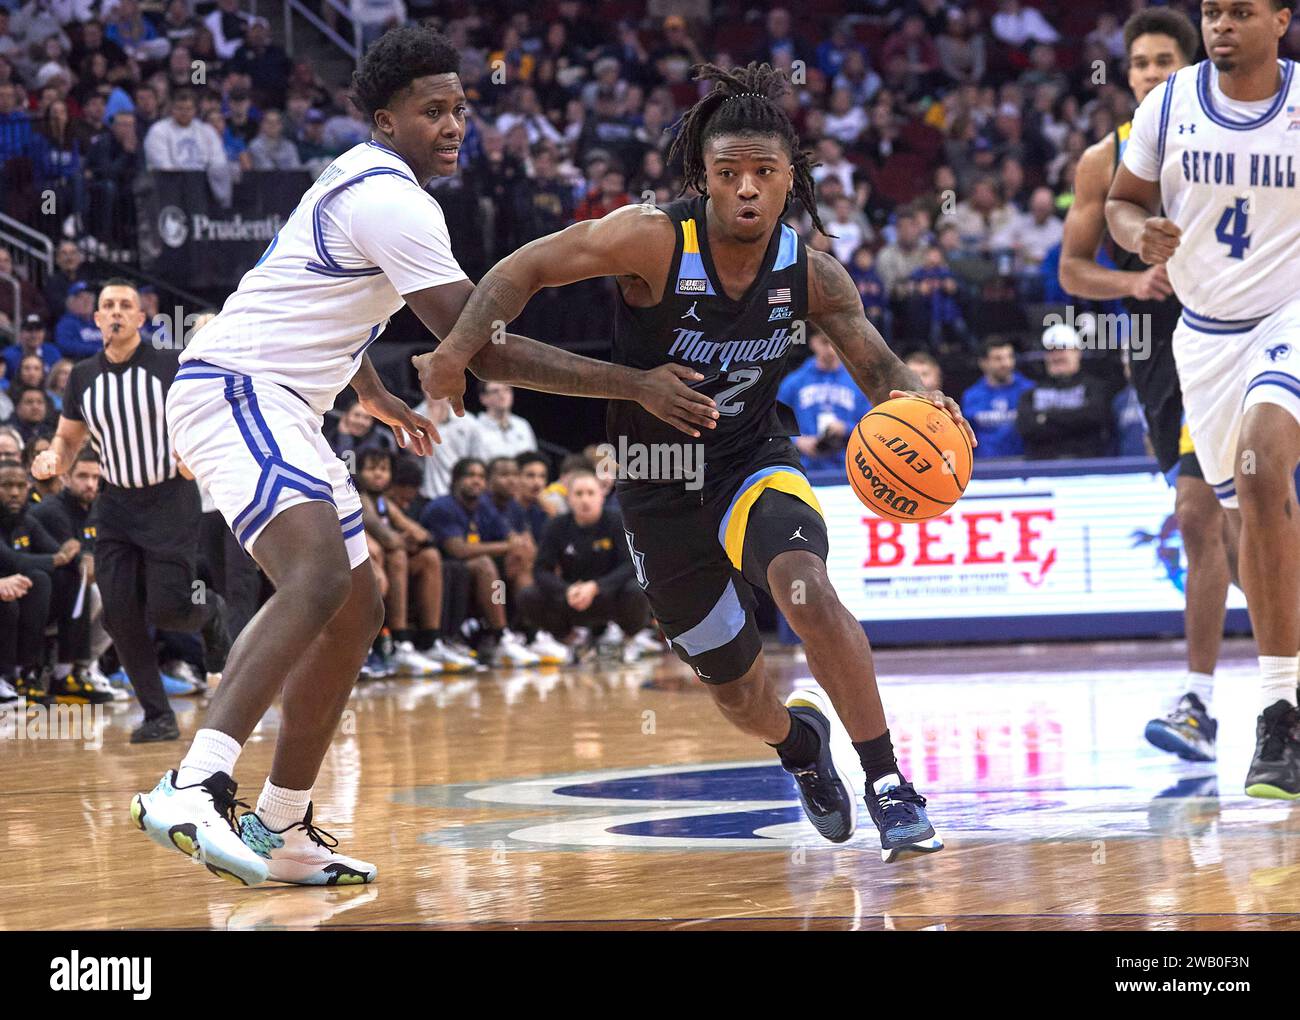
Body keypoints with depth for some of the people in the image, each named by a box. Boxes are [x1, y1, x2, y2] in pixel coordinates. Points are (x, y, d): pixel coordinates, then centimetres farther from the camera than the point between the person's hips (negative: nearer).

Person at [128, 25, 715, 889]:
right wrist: (633, 385, -17)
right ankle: (192, 790, -45)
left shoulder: (364, 183, 16)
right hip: (233, 391, -11)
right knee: (320, 575, -32)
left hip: (279, 406, 11)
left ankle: (282, 829, 18)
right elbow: (486, 349, -20)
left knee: (357, 612, 14)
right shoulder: (390, 199, -17)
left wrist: (383, 404, 48)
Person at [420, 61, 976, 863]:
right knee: (742, 697, 11)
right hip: (660, 487, 0)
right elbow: (527, 269, -17)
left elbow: (878, 366, -6)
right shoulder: (655, 241, -23)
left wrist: (920, 404, -29)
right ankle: (800, 742, 51)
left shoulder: (810, 275, -14)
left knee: (803, 583, -35)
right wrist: (462, 346, -33)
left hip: (755, 461, 0)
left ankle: (889, 785, -25)